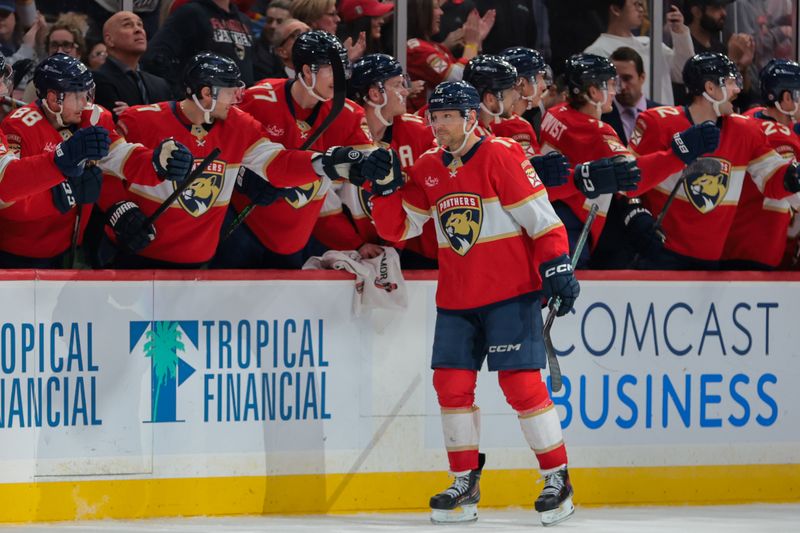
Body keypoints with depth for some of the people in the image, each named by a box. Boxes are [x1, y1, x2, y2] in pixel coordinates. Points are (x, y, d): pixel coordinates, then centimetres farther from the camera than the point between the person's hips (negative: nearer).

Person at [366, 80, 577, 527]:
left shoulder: (501, 157, -11)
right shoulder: (428, 169, 8)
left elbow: (541, 217, -12)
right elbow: (397, 228, 12)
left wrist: (557, 268, -19)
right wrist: (386, 187, -4)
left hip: (510, 293, -6)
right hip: (456, 300, 6)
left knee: (521, 383, -11)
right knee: (452, 384, 2)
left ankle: (558, 479, -3)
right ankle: (466, 482, 14)